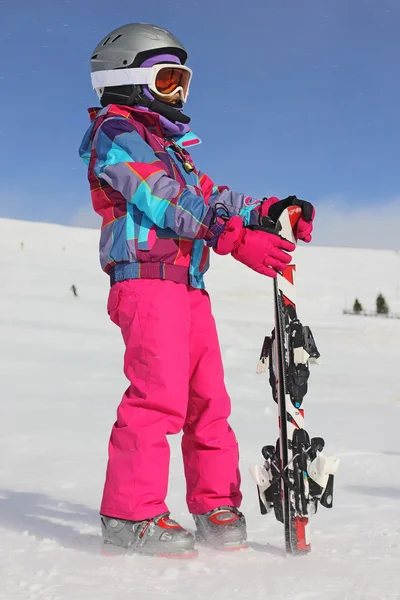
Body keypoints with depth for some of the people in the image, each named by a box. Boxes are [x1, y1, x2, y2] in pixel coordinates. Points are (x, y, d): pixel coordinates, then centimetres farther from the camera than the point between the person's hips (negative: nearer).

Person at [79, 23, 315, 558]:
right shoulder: (117, 131, 0)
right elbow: (166, 202, -13)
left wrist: (269, 210, 4)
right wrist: (238, 240, -20)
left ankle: (216, 507, 13)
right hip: (147, 279, -9)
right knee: (159, 394, -17)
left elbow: (208, 196, 20)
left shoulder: (170, 146, 30)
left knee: (208, 399, 6)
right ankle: (131, 515, -11)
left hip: (189, 285, 9)